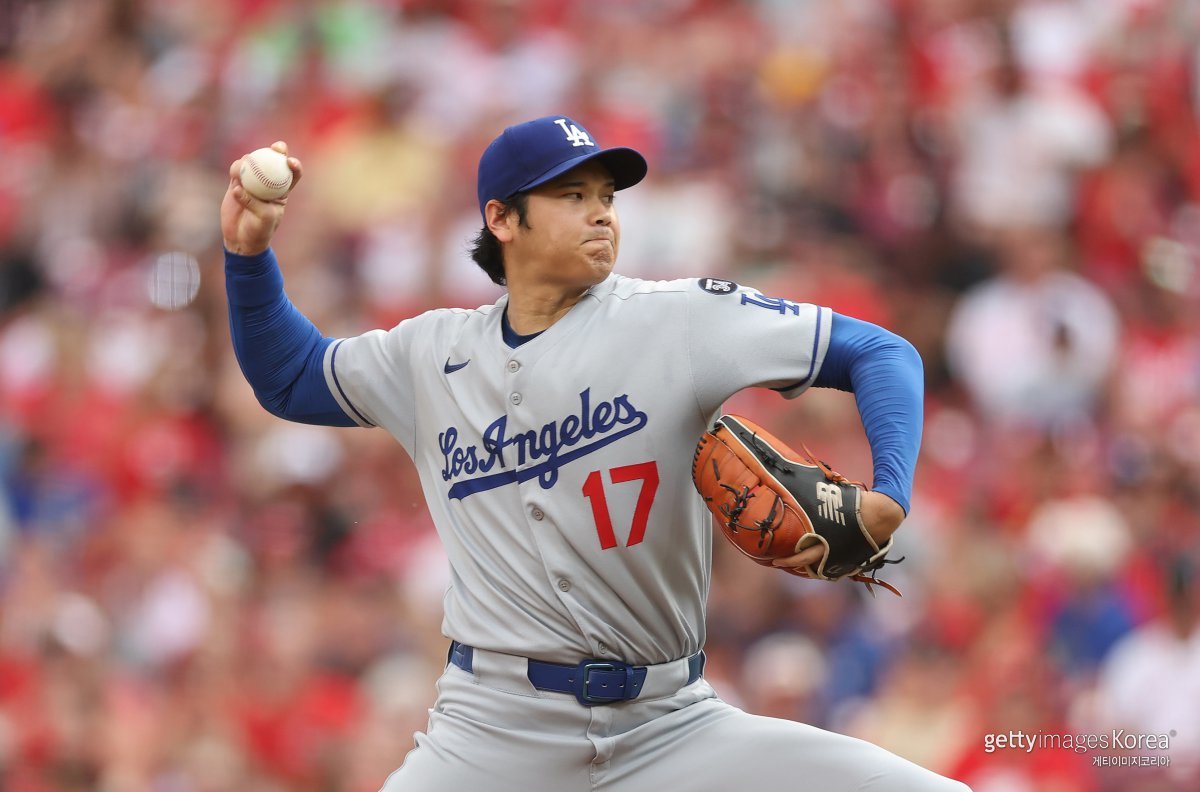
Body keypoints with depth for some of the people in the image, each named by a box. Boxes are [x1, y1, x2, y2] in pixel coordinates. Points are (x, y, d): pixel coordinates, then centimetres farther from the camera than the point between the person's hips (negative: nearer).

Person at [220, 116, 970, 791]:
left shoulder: (678, 320, 0)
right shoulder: (433, 354, 10)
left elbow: (881, 354, 0)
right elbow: (290, 379, 26)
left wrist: (888, 499, -17)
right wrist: (250, 251, 11)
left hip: (671, 728, -1)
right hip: (494, 732, 1)